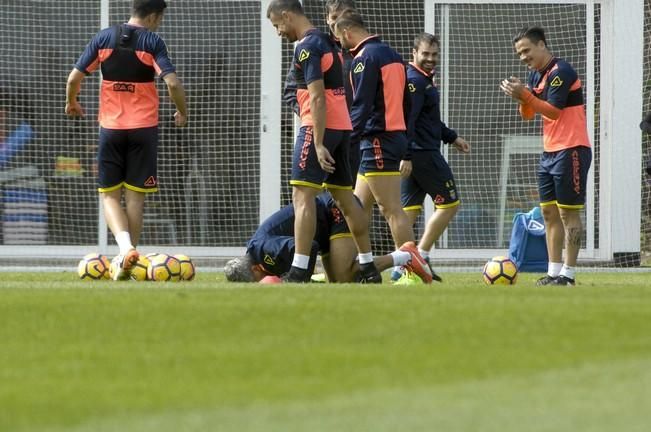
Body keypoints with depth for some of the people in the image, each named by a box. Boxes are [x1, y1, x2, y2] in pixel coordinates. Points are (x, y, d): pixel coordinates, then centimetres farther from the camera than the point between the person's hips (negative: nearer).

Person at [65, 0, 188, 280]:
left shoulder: (104, 38, 2)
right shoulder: (152, 42, -6)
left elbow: (74, 78, 2)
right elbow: (172, 82, -16)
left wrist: (71, 104, 21)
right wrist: (183, 112, 2)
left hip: (111, 128, 2)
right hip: (144, 129, -1)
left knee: (109, 195, 7)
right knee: (135, 196, 7)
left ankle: (125, 246, -18)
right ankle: (127, 260, 5)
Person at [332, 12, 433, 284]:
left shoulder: (365, 58, -12)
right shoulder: (391, 55, 16)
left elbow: (361, 106, -18)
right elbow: (405, 101, 18)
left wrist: (346, 143, -17)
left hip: (378, 139, -10)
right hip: (396, 135, 10)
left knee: (392, 210, -9)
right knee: (358, 206, 13)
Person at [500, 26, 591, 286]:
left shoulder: (561, 72, -14)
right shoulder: (536, 75, 12)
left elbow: (553, 110, -20)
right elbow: (528, 115, 12)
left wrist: (525, 95, -26)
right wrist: (520, 97, -7)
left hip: (571, 151, -9)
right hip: (549, 153, 9)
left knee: (568, 213, -7)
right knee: (549, 213, 8)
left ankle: (568, 275, -7)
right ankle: (554, 272, 11)